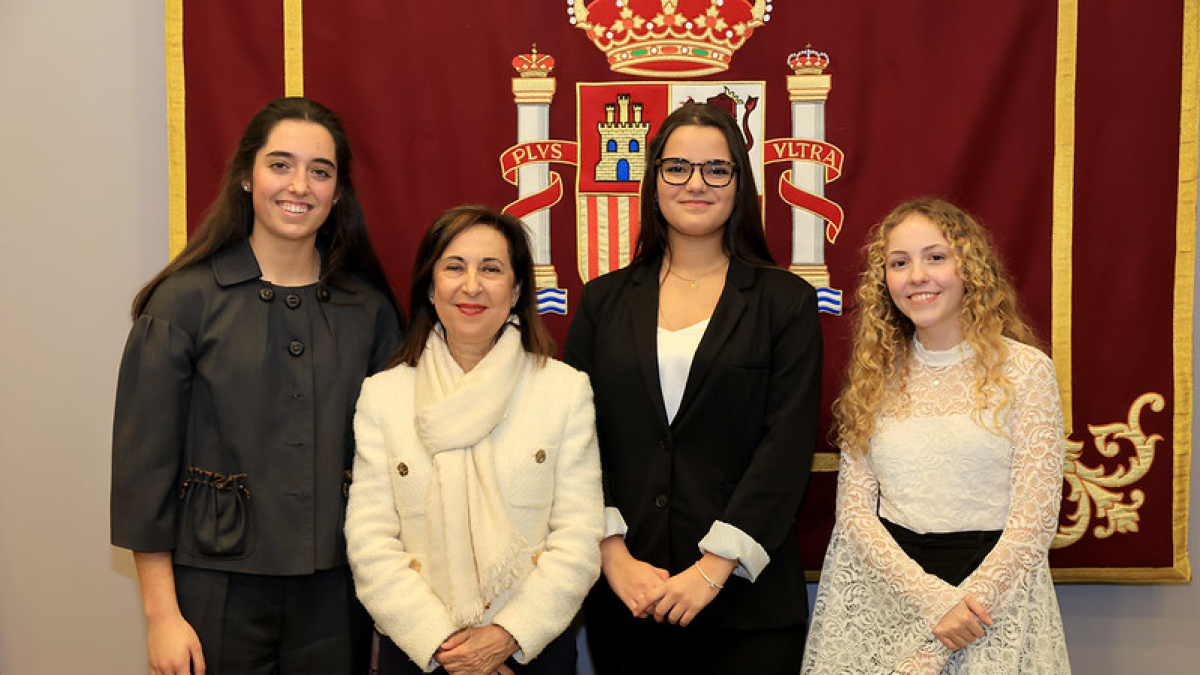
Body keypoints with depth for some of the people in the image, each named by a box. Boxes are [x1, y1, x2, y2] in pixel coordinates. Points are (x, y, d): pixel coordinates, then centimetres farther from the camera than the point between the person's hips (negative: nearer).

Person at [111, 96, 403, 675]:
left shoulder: (369, 307, 4)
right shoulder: (185, 300, -5)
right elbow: (145, 461, -6)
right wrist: (161, 614, -8)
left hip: (336, 590, 3)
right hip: (218, 591, -2)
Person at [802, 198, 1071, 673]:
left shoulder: (1024, 370, -5)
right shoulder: (876, 375, 4)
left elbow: (1033, 520, -10)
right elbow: (854, 511, -1)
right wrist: (932, 598, -16)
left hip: (991, 588, -2)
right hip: (884, 579, 3)